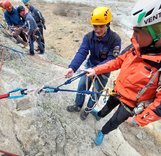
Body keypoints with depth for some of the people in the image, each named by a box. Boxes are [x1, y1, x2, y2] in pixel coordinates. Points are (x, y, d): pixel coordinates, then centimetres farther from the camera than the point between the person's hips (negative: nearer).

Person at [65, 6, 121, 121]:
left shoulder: (115, 39, -27)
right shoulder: (89, 37, -17)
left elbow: (111, 59, -28)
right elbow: (81, 52, -27)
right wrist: (72, 67, -43)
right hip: (90, 66, 3)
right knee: (81, 86, 11)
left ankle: (88, 109, 36)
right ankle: (78, 106, 36)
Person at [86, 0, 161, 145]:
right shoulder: (137, 47, -18)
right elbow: (119, 61, 0)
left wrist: (138, 120, -16)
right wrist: (96, 70, -5)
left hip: (131, 105, -5)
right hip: (118, 91, 5)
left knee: (114, 122, 19)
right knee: (108, 106, 33)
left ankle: (102, 132, 49)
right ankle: (99, 115, 63)